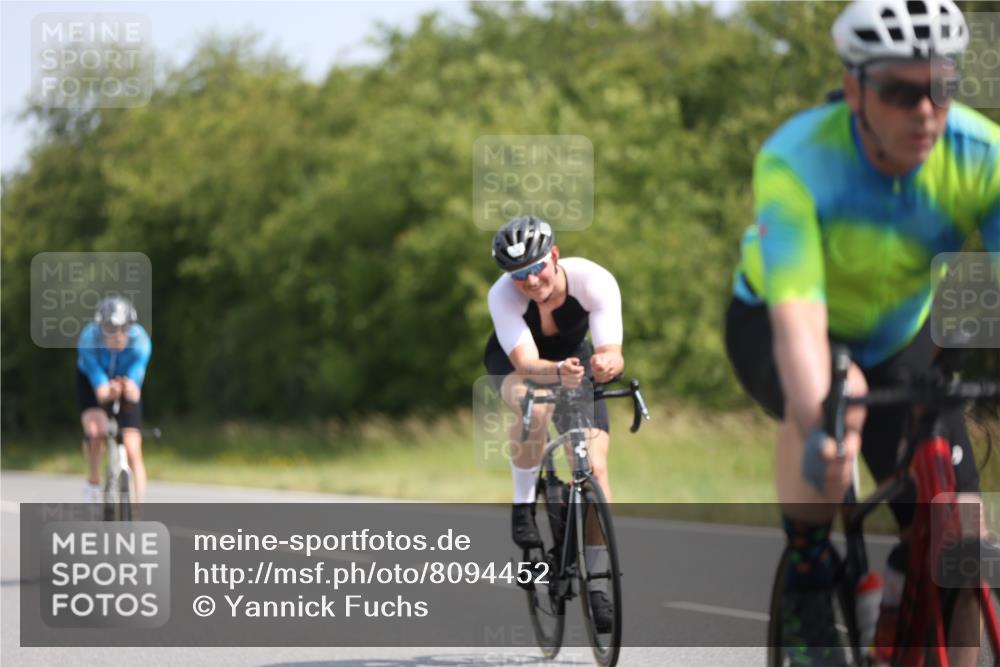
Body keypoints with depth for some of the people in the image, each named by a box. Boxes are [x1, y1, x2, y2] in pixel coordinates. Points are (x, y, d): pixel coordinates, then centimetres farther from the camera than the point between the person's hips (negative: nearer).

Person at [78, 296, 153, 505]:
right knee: (95, 430, -30)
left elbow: (134, 393, -37)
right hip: (92, 380, -1)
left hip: (126, 381, 1)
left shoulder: (140, 341, -32)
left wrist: (129, 389, -60)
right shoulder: (89, 340, -35)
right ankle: (93, 484, -5)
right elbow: (100, 391, -38)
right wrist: (109, 391, -61)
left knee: (133, 451, -10)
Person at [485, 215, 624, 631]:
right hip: (512, 363, -2)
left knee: (595, 467, -14)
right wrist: (558, 373, -66)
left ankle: (598, 589, -9)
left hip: (574, 357, 2)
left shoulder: (594, 281, -33)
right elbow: (526, 364, -44)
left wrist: (607, 363, -62)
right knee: (534, 407, -38)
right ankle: (523, 504, -14)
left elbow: (613, 354, -38)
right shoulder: (502, 296, -35)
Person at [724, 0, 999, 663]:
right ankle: (807, 591, -19)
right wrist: (822, 427, -62)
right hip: (770, 325, -3)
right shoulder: (795, 161, -34)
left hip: (901, 336, 3)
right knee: (827, 396, -38)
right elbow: (797, 315, -45)